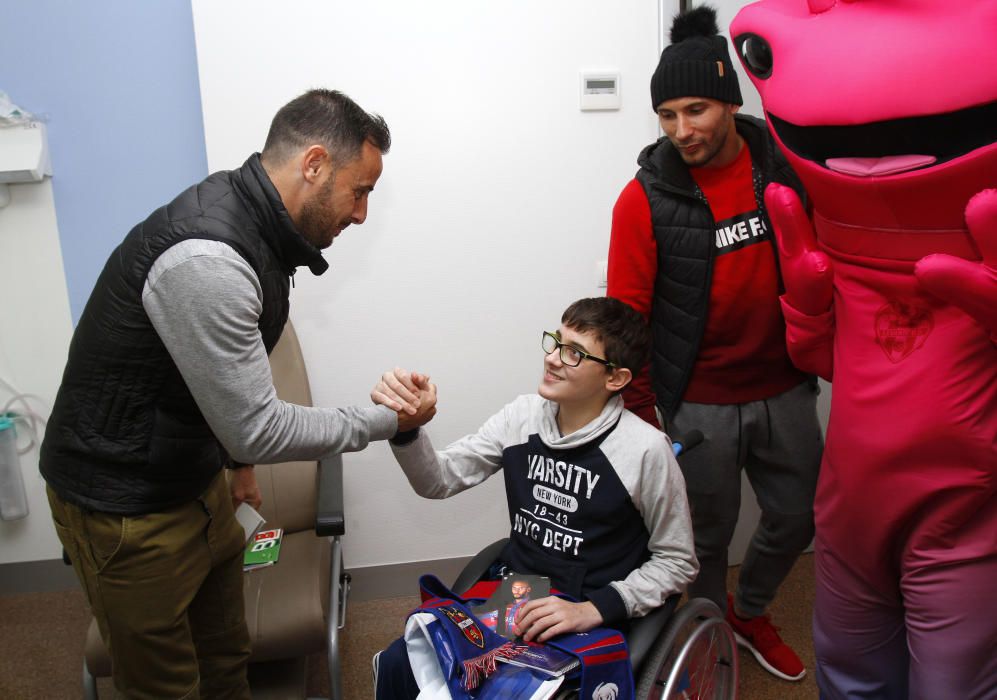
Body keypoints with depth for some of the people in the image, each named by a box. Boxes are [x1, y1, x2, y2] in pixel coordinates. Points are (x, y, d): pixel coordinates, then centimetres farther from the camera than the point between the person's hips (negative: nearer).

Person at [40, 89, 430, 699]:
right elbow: (257, 429, -26)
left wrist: (235, 457, 21)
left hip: (198, 482, 9)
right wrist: (382, 421, -15)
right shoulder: (206, 258, -31)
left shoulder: (255, 230, 1)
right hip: (124, 506, -8)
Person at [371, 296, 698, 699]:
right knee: (398, 664, -14)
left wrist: (593, 610, -17)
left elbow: (677, 562, -5)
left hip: (589, 619, -4)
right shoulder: (522, 416, -1)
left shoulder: (645, 450, -15)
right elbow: (439, 481, 0)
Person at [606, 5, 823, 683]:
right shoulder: (646, 198, -12)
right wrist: (640, 411, -7)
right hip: (699, 402, -4)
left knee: (799, 515, 19)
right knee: (709, 533, 11)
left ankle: (751, 611, 48)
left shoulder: (786, 164, -4)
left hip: (786, 389, 4)